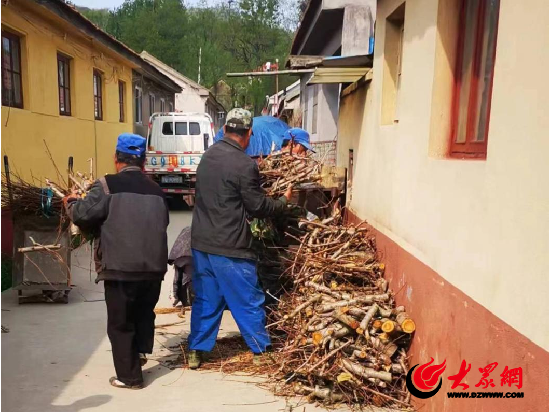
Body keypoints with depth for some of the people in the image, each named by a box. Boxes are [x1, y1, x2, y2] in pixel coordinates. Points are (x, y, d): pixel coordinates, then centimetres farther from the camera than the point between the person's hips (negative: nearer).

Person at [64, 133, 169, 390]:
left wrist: (71, 203, 10)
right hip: (153, 266, 5)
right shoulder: (156, 190, 8)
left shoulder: (107, 185, -7)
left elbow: (83, 215, -11)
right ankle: (141, 351, 27)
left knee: (120, 322, 10)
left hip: (120, 267, -4)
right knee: (144, 313, 28)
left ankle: (129, 376, 19)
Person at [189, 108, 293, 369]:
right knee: (249, 301, 9)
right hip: (229, 248, -7)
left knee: (205, 300, 17)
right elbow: (258, 207, -10)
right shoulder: (245, 164, -17)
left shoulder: (208, 157, 7)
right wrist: (284, 201, 7)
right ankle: (261, 351, 22)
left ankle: (195, 352, 23)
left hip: (201, 242, 7)